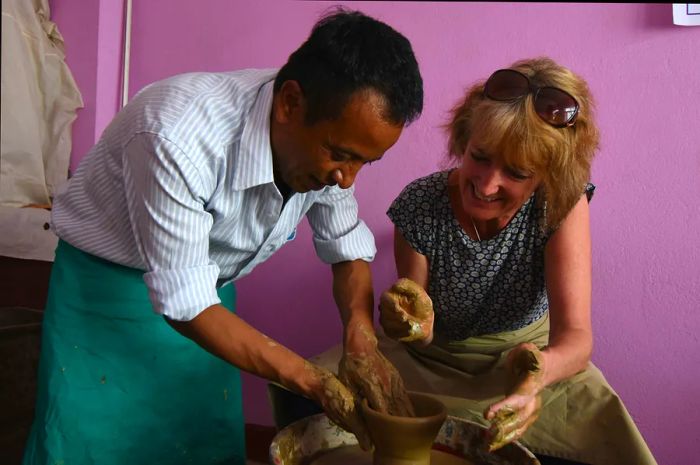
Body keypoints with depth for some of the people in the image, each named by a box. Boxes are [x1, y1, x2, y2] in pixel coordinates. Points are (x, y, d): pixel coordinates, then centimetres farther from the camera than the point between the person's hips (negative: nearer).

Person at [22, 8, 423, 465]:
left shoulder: (328, 138, -17)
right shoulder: (179, 139, -36)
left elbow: (349, 250, -4)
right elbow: (185, 305, -30)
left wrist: (362, 341, -21)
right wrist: (314, 382, -30)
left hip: (211, 285, 5)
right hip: (105, 283, -4)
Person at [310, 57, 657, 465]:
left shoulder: (562, 203, -20)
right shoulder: (419, 206, -21)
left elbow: (576, 336, -27)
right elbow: (420, 337, -13)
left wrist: (537, 373, -51)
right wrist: (415, 325, -39)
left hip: (535, 359, 0)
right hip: (432, 360, 0)